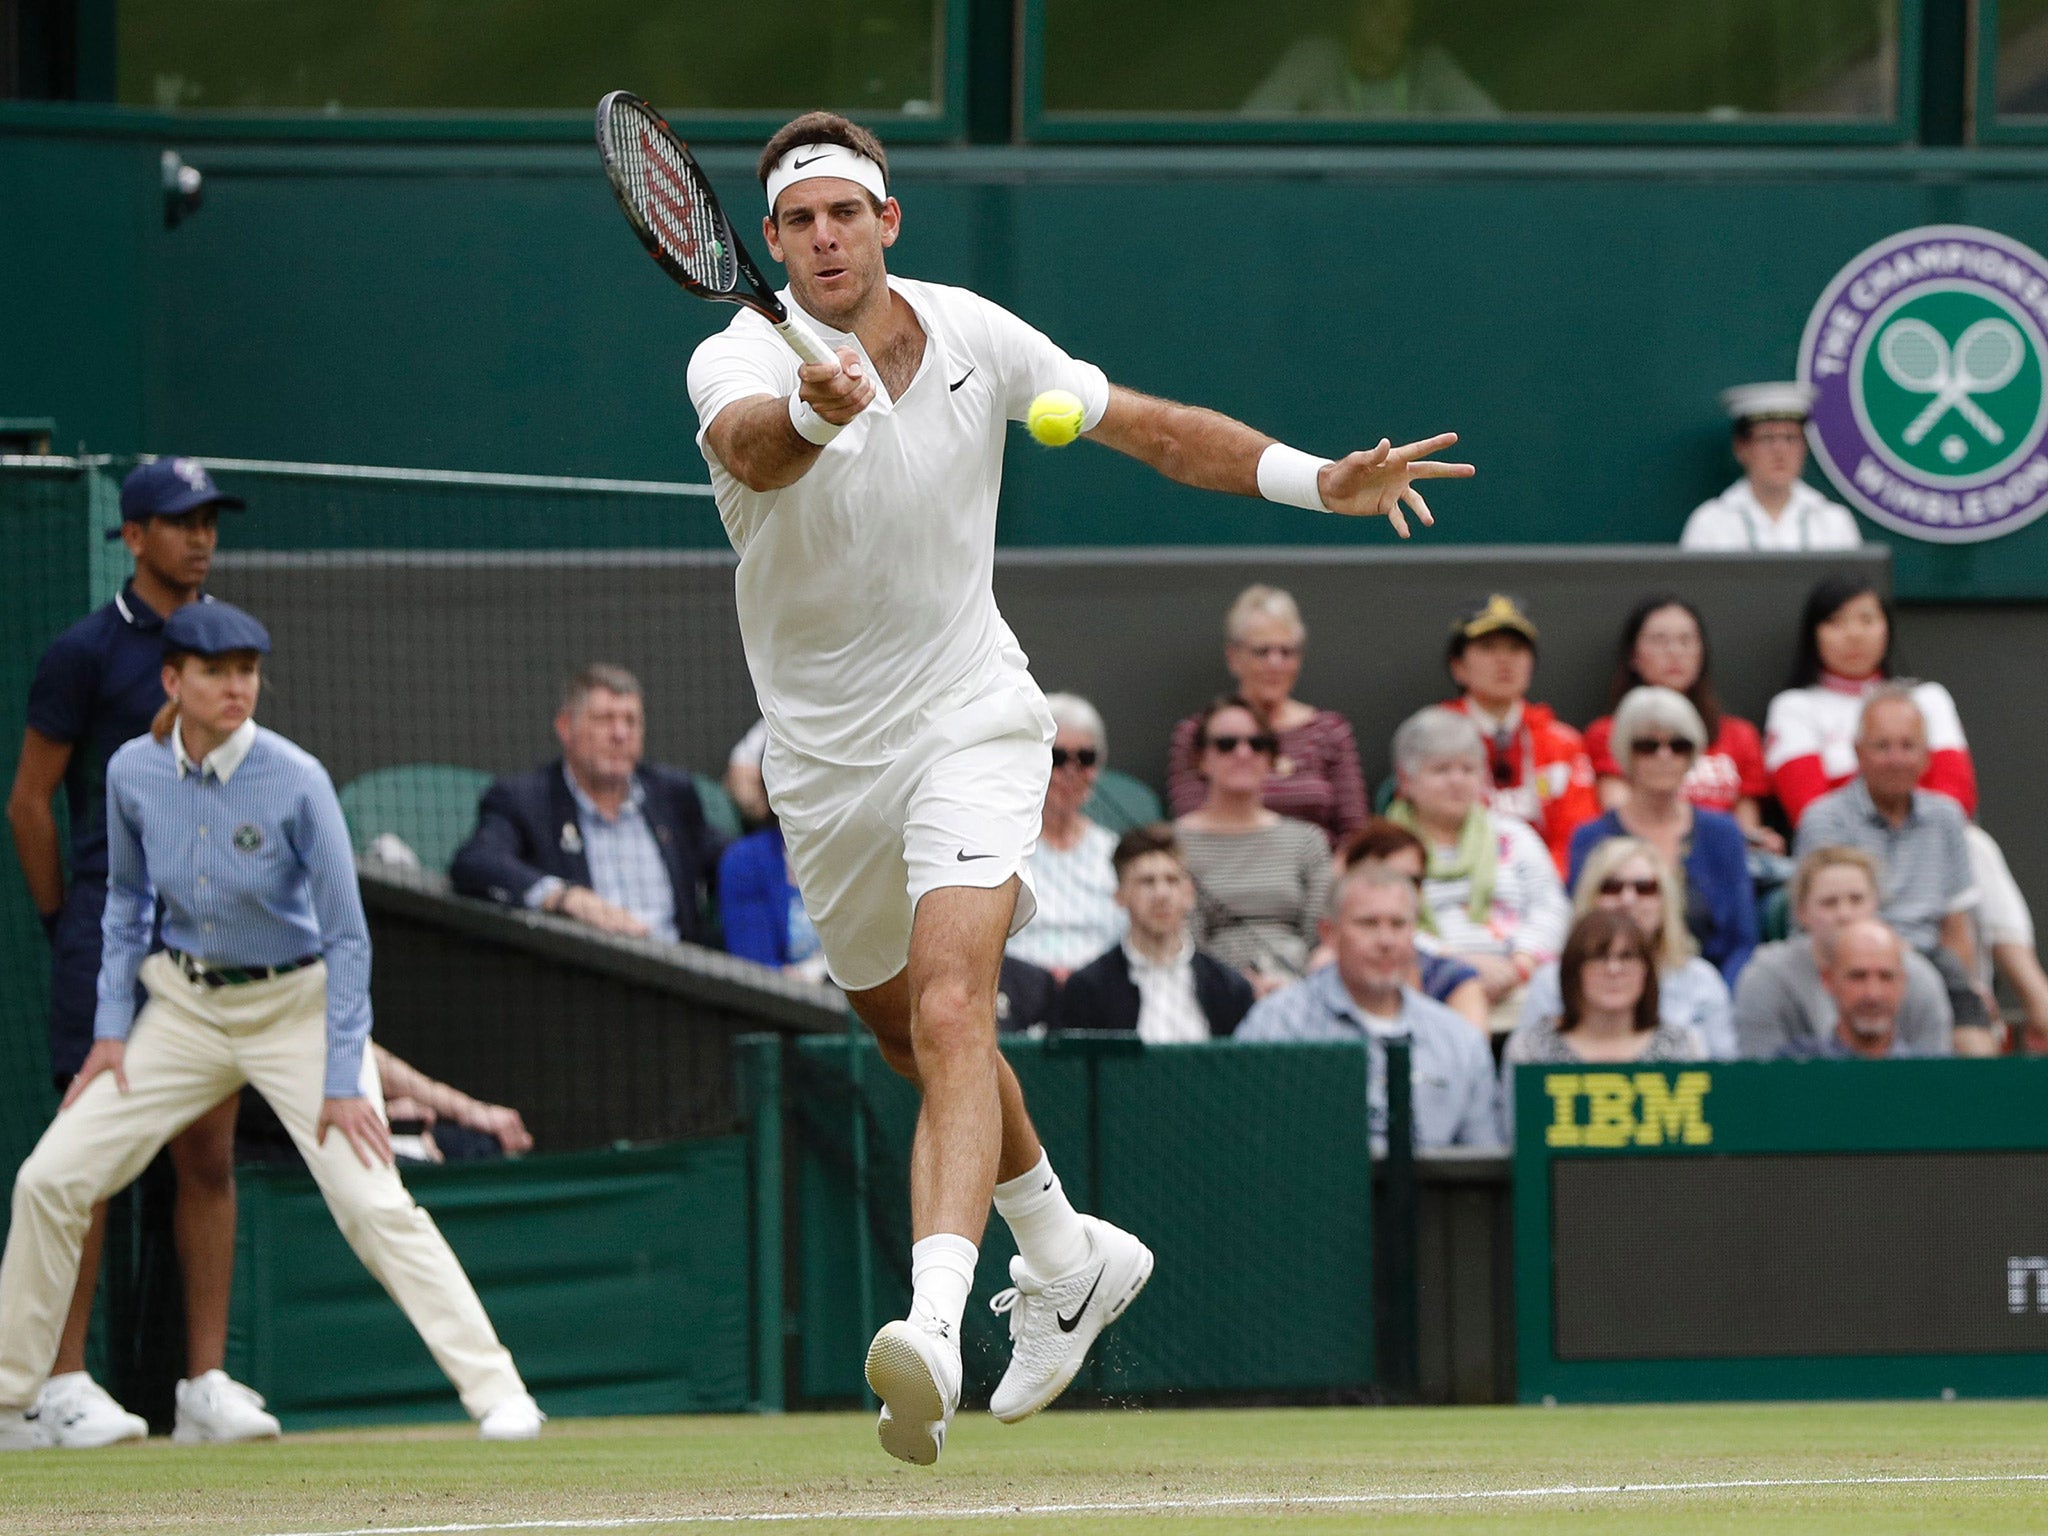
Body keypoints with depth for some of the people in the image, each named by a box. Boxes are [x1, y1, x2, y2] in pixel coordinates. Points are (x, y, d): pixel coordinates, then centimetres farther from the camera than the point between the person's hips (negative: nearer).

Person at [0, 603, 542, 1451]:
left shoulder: (296, 783, -20)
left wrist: (343, 1079, -19)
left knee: (372, 1203, -17)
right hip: (185, 1004, 4)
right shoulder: (134, 773, -8)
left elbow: (347, 935, -16)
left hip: (295, 1007, -4)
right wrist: (112, 1024, 2)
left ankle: (496, 1393, -13)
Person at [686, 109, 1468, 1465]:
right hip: (824, 763, 2)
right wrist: (812, 413, -65)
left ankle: (934, 1324, -39)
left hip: (968, 725, -2)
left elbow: (1157, 431, 5)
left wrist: (1319, 480, -8)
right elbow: (750, 444, -41)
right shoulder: (742, 361, -15)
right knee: (919, 1043, 18)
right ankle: (1067, 1260, 43)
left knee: (950, 1014, -23)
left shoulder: (972, 336, -7)